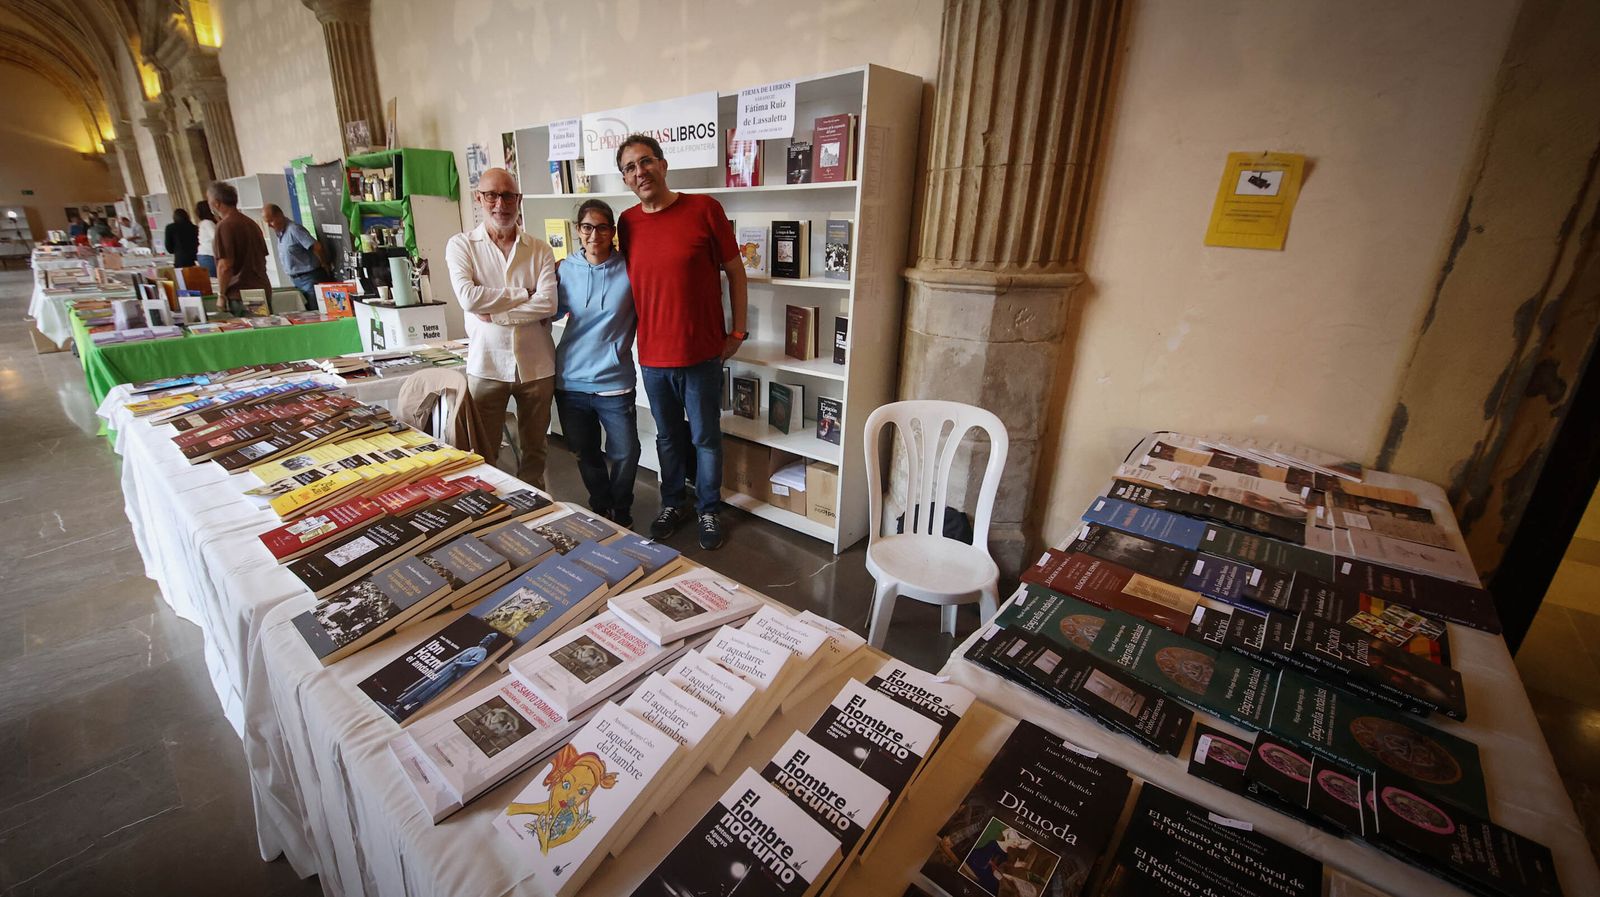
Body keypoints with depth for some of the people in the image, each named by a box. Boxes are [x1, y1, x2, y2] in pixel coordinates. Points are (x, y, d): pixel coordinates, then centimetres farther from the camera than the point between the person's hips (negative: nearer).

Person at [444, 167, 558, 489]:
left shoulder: (539, 249, 4)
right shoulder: (461, 245, 3)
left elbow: (548, 305, -10)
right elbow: (469, 297, -13)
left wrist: (494, 315, -12)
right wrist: (525, 293, -10)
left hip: (536, 364, 1)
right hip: (486, 364, -1)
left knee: (535, 449, 14)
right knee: (484, 453, 7)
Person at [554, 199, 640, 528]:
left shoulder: (629, 270, -6)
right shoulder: (565, 269, 3)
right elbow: (554, 312, 14)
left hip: (614, 381, -3)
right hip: (571, 380, 3)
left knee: (625, 454, 3)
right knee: (585, 455, 16)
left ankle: (621, 512, 29)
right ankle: (600, 509, 38)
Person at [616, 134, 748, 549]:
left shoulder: (704, 209, -7)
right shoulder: (627, 223, 4)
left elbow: (735, 271, -2)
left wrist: (737, 331, -2)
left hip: (701, 353, -3)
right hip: (652, 355, 4)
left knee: (705, 437, 9)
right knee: (668, 437, 17)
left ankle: (709, 510, 28)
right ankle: (673, 503, 37)